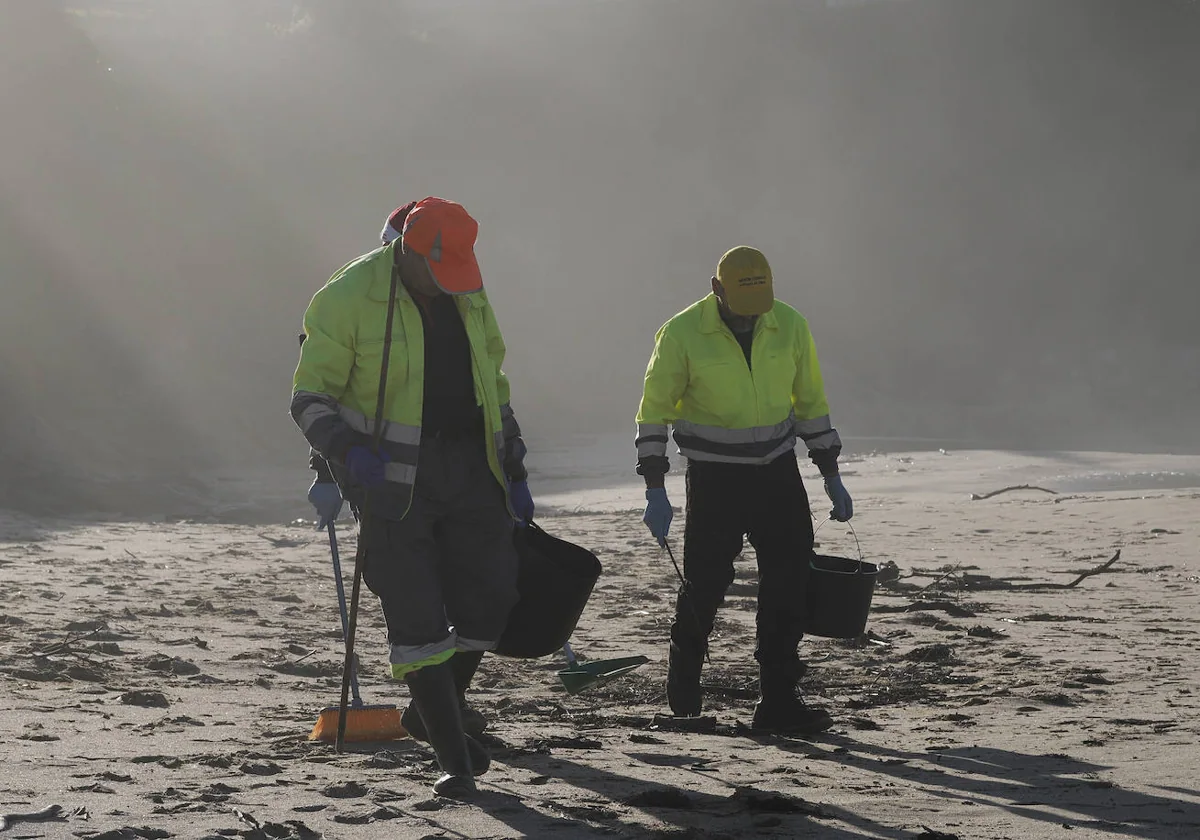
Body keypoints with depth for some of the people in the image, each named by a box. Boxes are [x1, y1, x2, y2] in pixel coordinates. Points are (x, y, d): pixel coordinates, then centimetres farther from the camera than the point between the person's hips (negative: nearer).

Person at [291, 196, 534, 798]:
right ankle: (453, 759, 2)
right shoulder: (347, 299, -12)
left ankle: (434, 711, 27)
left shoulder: (467, 294, 5)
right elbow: (309, 399, -9)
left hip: (469, 466, 5)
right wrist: (348, 450, -27)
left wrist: (513, 470, 15)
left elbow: (492, 381, 17)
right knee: (416, 620, -6)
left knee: (489, 604, 2)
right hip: (392, 475, -5)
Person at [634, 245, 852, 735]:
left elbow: (810, 401, 11)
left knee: (789, 584, -3)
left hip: (778, 472, 3)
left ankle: (778, 699, 3)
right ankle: (682, 687, 27)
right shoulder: (682, 335, -12)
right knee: (705, 584, 1)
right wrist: (655, 491, -9)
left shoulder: (790, 326, -2)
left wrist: (831, 475, 10)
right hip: (714, 477, -3)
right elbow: (654, 411, -4)